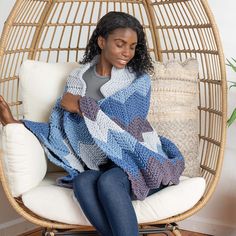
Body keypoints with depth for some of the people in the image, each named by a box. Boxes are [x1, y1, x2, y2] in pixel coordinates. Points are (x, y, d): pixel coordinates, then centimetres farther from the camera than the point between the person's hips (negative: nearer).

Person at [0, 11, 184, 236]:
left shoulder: (139, 80, -1)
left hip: (136, 158, -2)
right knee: (82, 183, -32)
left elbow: (126, 125, -14)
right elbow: (64, 130, 7)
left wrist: (82, 106, -12)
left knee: (108, 182, -35)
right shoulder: (78, 77, 6)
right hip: (100, 165, 3)